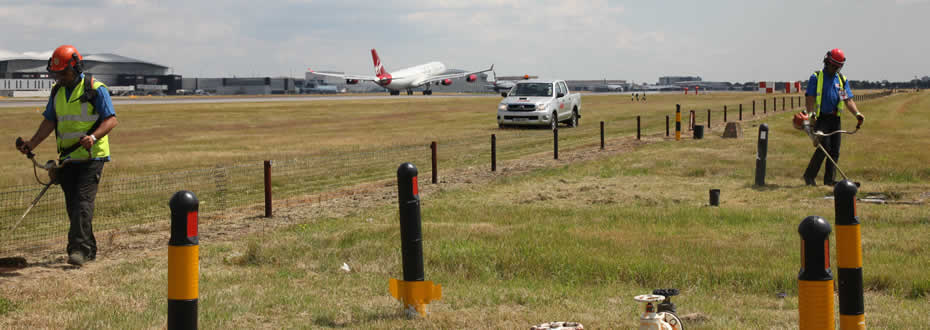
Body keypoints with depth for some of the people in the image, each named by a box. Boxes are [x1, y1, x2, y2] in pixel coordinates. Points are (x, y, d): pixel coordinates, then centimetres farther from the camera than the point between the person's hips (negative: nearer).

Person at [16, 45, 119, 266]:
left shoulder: (95, 89, -8)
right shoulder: (57, 91, 12)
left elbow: (111, 119, -13)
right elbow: (49, 121, 14)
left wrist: (94, 136, -30)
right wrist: (32, 144, 1)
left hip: (91, 156, -7)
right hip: (67, 157, 7)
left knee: (83, 201, -15)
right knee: (72, 205, 8)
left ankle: (78, 249, -19)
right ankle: (89, 250, 17)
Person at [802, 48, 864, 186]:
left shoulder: (842, 80, 14)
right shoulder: (816, 77, 1)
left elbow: (848, 100, 9)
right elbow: (810, 98, -7)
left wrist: (857, 113, -9)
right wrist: (810, 113, -23)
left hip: (835, 119, 5)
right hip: (820, 118, -5)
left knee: (835, 150, 2)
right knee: (824, 146, -15)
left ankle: (829, 179, 9)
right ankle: (809, 176, -5)